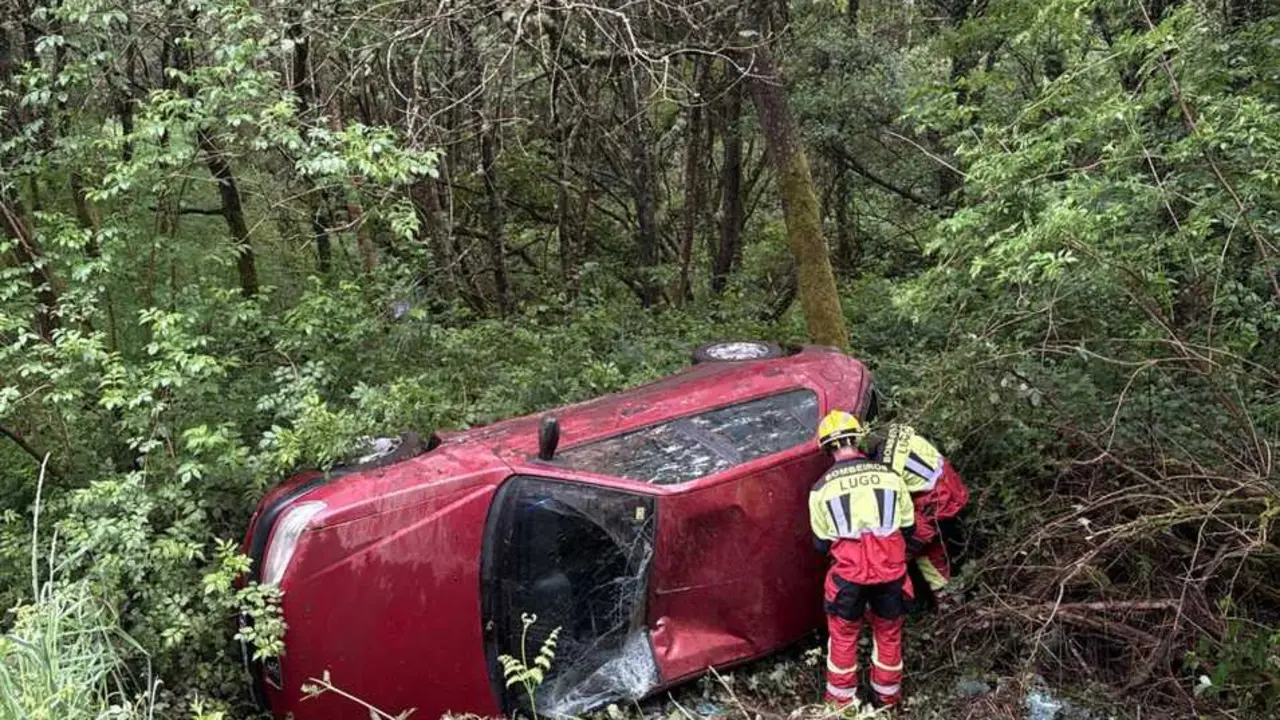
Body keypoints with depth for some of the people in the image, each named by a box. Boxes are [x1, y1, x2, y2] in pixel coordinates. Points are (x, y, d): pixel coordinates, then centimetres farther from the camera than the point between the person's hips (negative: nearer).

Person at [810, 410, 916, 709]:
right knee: (888, 633, 22)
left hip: (849, 574, -2)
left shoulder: (822, 488, -3)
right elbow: (908, 528, 10)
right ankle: (887, 694, 39)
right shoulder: (889, 476, 1)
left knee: (844, 635, 19)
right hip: (891, 572, 2)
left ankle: (842, 699, 32)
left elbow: (822, 543, 5)